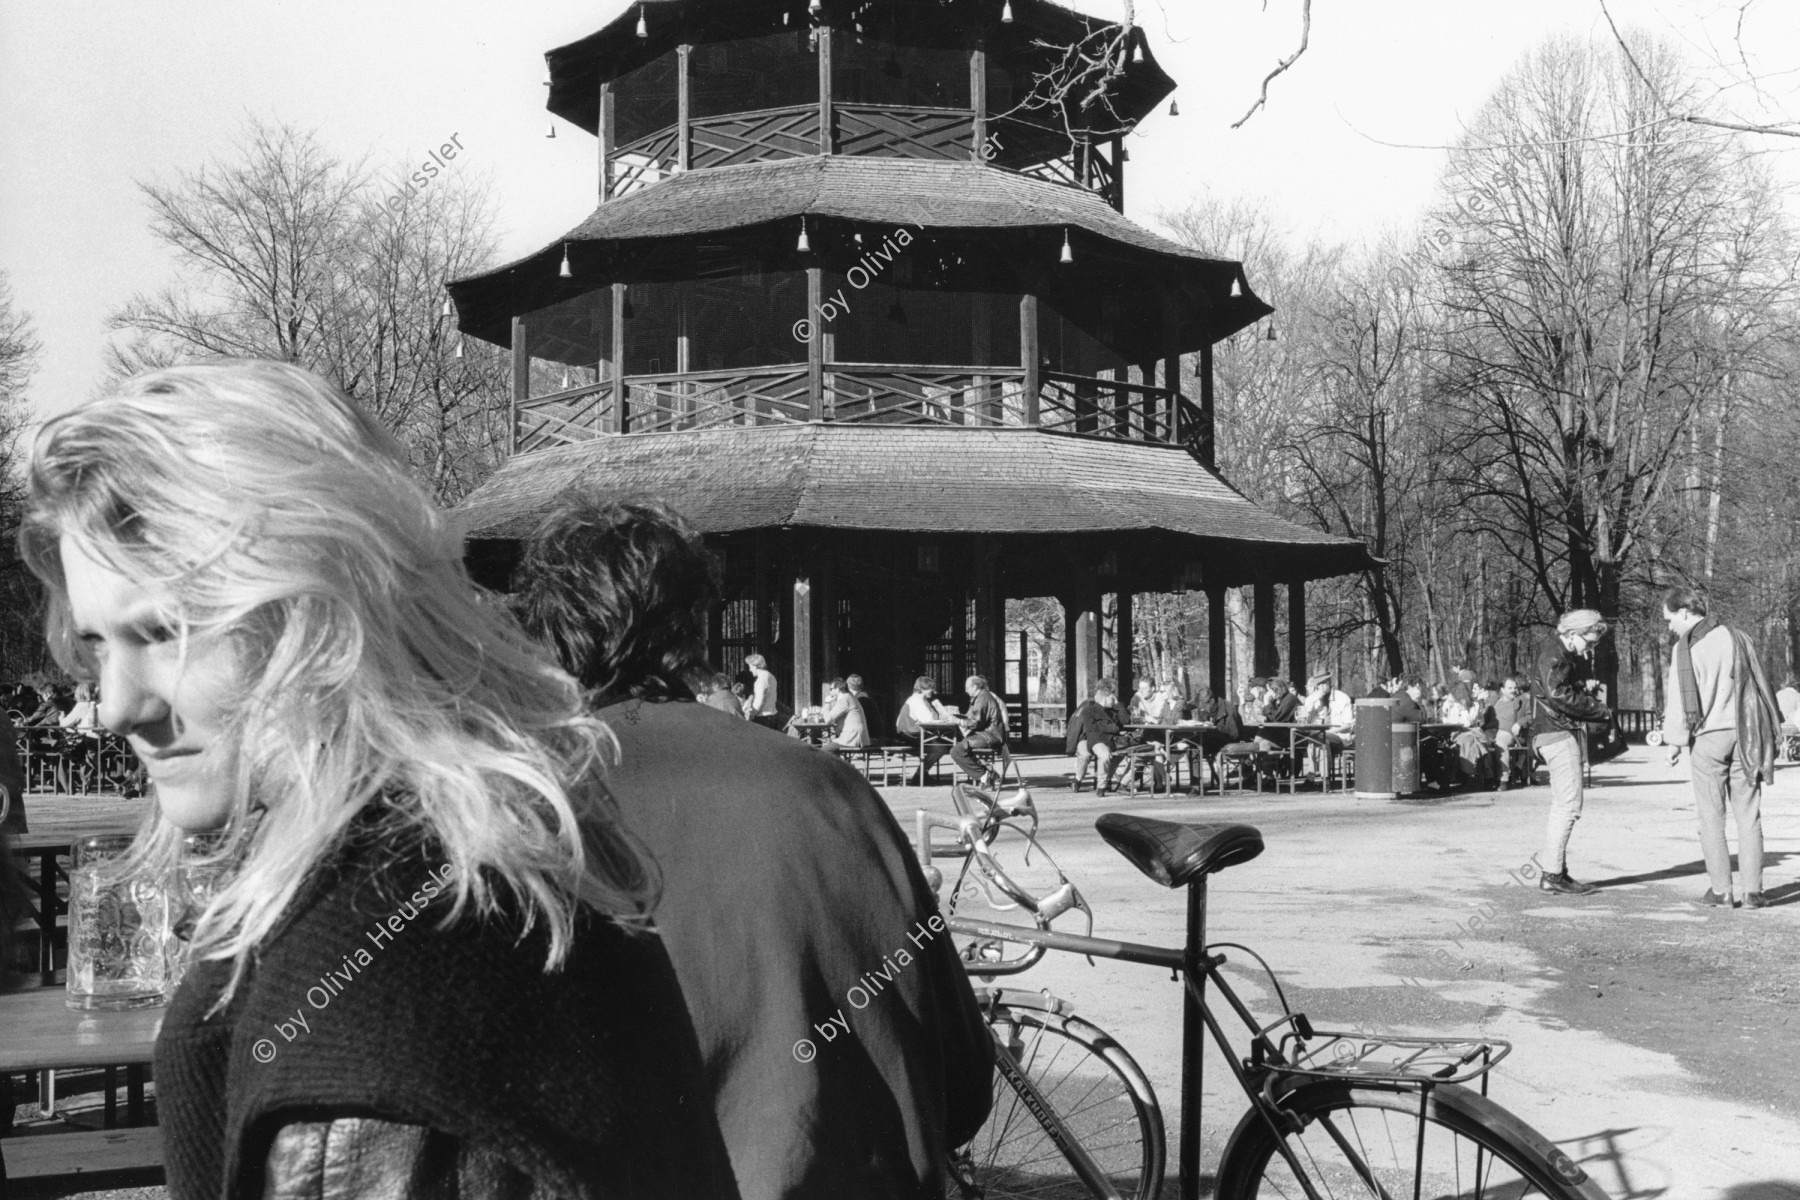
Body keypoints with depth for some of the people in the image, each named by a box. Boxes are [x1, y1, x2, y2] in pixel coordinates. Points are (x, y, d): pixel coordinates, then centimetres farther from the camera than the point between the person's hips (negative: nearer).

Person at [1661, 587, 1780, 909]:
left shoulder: (1685, 648, -7)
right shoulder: (1737, 639, 10)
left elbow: (1680, 699, -8)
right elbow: (1761, 686, 14)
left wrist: (1674, 741, 0)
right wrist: (1772, 733, 19)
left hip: (1707, 737, -4)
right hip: (1743, 735, 4)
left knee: (1711, 816, 3)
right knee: (1748, 815, 6)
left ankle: (1721, 890, 1)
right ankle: (1753, 891, 2)